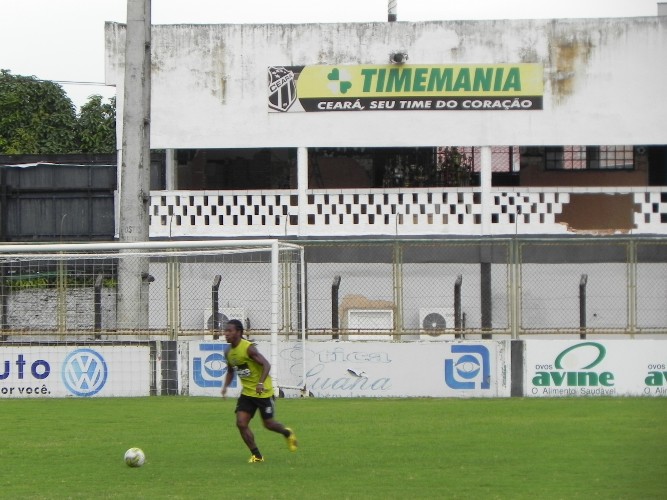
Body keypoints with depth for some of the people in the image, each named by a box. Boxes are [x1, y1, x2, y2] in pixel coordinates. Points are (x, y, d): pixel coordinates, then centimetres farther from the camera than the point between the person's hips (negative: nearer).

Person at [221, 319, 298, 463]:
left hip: (263, 392, -7)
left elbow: (266, 365, -25)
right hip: (247, 393, 7)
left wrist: (261, 383, -38)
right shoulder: (229, 353, 3)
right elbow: (231, 371, 19)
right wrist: (225, 386, 1)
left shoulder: (248, 348, -21)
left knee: (268, 424, 3)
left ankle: (288, 433, 37)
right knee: (241, 423, -8)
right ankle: (256, 455, 3)